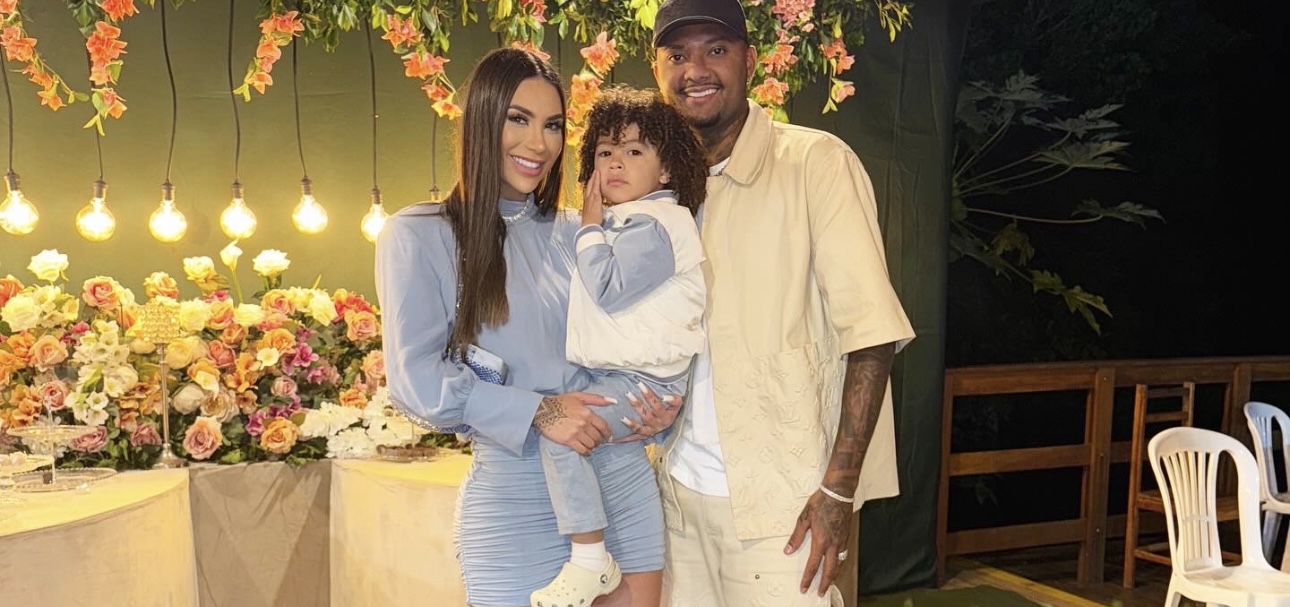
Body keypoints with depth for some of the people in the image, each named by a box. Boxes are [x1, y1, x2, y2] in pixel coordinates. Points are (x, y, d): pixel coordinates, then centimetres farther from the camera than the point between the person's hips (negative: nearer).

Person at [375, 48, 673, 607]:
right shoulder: (419, 236, -4)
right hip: (516, 503, -4)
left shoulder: (575, 236, 9)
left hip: (622, 483, 5)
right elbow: (416, 379, -11)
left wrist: (650, 401, -4)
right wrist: (536, 412, -19)